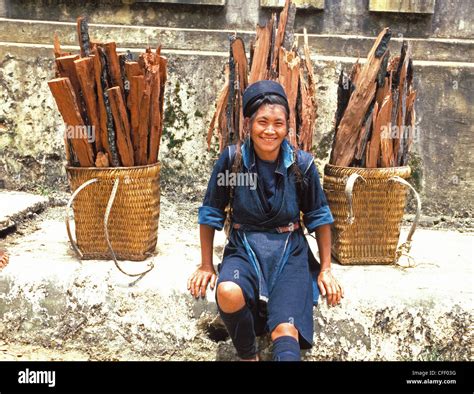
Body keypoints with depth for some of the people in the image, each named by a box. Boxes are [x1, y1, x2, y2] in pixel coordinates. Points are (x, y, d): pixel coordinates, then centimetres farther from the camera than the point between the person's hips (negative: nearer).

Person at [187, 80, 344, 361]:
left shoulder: (302, 163, -6)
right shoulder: (232, 159, -8)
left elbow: (319, 216, 7)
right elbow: (211, 212, 3)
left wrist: (326, 269, 8)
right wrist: (206, 266, 5)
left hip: (289, 253, 0)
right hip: (244, 250, 0)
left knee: (286, 331, -24)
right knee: (228, 292, -31)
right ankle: (248, 356, -4)